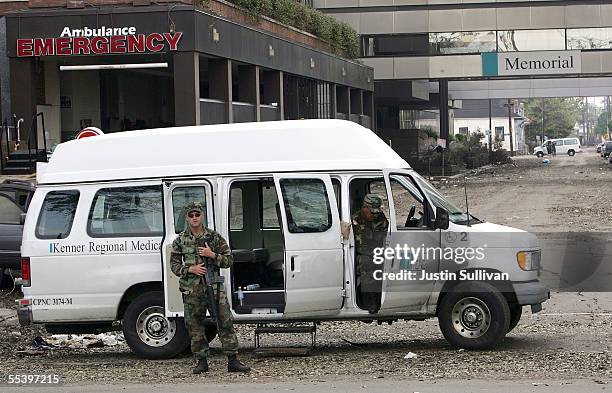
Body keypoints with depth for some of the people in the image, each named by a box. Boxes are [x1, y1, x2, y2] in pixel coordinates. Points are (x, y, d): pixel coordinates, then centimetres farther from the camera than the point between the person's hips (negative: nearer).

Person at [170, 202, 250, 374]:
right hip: (191, 290, 1)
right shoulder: (180, 241, 7)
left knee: (225, 322, -6)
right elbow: (174, 265, 7)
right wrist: (190, 269, -10)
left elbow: (229, 260, 6)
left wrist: (212, 255, -11)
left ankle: (232, 361, -3)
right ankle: (201, 361, 13)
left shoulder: (214, 237, 5)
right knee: (195, 326, 4)